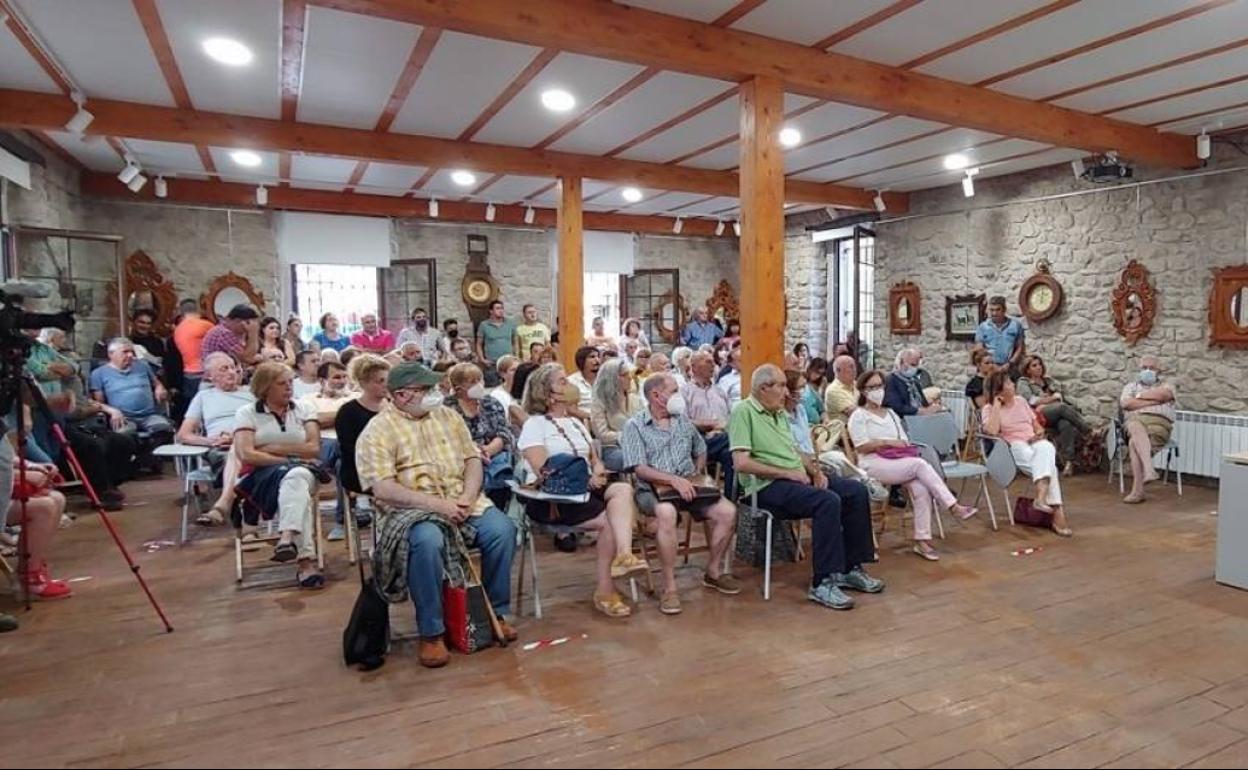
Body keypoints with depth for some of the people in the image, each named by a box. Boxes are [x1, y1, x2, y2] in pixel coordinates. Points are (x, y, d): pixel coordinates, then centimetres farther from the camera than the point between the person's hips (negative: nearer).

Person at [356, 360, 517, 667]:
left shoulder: (448, 416, 12)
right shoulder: (377, 431, -4)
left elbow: (473, 459, 11)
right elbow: (382, 489, -14)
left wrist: (468, 496, -9)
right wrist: (437, 504, -21)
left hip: (462, 502, 5)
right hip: (411, 510, -4)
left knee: (503, 529, -21)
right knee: (428, 541, -36)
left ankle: (496, 611, 0)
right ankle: (431, 633, -18)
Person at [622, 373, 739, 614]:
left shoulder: (683, 420, 14)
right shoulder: (635, 425, -3)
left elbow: (701, 451, 27)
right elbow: (639, 468, -13)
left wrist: (697, 475, 8)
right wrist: (673, 479, -23)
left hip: (688, 486, 6)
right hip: (653, 488, -5)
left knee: (728, 511, -16)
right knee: (666, 513, -39)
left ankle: (713, 571, 6)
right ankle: (669, 587, -26)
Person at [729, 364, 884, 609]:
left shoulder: (780, 413, 18)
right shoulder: (744, 412, -10)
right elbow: (741, 463, -20)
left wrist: (815, 470, 3)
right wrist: (787, 473, -17)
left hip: (797, 478, 9)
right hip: (768, 485, -9)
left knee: (857, 491, -2)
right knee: (828, 501, -30)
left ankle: (850, 568, 5)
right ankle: (823, 583, -23)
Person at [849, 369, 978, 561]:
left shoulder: (891, 413, 25)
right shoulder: (859, 416, 4)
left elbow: (904, 441, 21)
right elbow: (862, 446, -7)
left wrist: (904, 448, -1)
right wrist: (888, 442, -11)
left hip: (900, 464, 6)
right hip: (874, 465, -6)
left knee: (921, 489, -25)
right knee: (920, 464, -29)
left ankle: (922, 540, -20)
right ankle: (954, 506, -26)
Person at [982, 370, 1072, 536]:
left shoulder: (1020, 401, 20)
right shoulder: (989, 409, 4)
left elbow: (1037, 425, 24)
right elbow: (992, 431, -17)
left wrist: (1040, 433, -1)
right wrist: (997, 405, -10)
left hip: (1034, 442, 4)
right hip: (1013, 447, -4)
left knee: (1045, 448, -35)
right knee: (1047, 464, -33)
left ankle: (1041, 497, -47)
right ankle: (1058, 512, -39)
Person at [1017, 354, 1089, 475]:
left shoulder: (1048, 380, 29)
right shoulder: (1023, 382, 14)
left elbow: (1059, 396, 13)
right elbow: (1032, 401, -2)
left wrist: (1044, 403, -5)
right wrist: (1052, 398, 5)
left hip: (1058, 414, 4)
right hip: (1040, 415, -4)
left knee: (1065, 424, -35)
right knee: (1062, 407, -35)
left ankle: (1068, 461, -42)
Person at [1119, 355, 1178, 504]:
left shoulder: (1166, 386, 24)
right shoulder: (1130, 386, 27)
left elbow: (1162, 394, -4)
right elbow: (1126, 403, 4)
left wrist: (1139, 395, 7)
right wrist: (1153, 401, 2)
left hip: (1159, 423, -2)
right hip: (1135, 420, 2)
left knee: (1134, 443, -34)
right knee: (1137, 428, -39)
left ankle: (1138, 490, -37)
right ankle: (1149, 469, -50)